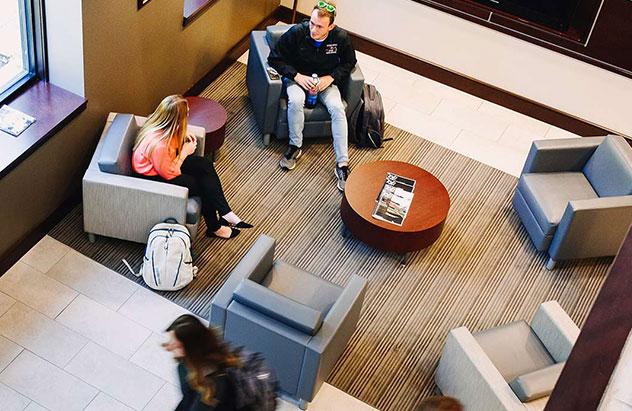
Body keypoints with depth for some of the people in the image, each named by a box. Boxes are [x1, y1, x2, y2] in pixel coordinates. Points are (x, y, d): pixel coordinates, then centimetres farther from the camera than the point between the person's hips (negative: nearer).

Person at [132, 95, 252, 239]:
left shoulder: (160, 126, -12)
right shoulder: (158, 145, -37)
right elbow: (170, 173, -23)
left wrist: (183, 137, -6)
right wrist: (185, 151, -15)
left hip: (167, 163, 9)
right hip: (153, 177, -9)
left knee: (205, 165, -3)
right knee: (202, 186, -10)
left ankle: (225, 213, -4)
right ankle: (214, 227, 10)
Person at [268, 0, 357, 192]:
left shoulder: (341, 37, -19)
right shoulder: (296, 32, -24)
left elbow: (349, 62, 0)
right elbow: (275, 58, -14)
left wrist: (330, 78, -16)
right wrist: (297, 76, -24)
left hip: (326, 80, 1)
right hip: (298, 77, -1)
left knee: (337, 108, -25)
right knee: (295, 101, -34)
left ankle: (342, 164, -23)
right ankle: (295, 146, -11)